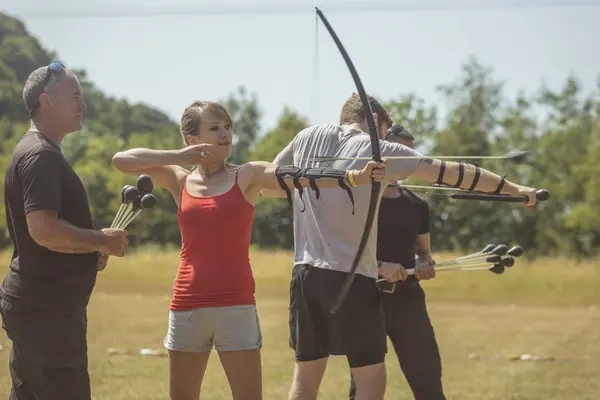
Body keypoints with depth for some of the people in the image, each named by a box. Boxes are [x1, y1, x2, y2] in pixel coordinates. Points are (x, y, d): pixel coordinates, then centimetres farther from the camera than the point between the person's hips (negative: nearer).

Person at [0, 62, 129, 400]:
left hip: (40, 305, 11)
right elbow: (44, 230, -27)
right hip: (46, 309, -11)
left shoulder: (42, 152, 18)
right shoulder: (40, 155, -15)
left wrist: (93, 249, 12)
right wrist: (103, 241, -15)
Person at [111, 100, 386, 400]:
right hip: (187, 306, 3)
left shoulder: (248, 176, 1)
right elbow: (121, 160, 5)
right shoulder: (178, 180, 8)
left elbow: (298, 176, -15)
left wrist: (355, 176, -31)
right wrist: (177, 156, -4)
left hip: (235, 305, -2)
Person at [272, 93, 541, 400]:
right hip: (351, 278, -5)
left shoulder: (308, 137, 9)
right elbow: (454, 173, 0)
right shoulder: (380, 150, -1)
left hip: (305, 274, 5)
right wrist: (515, 190, 5)